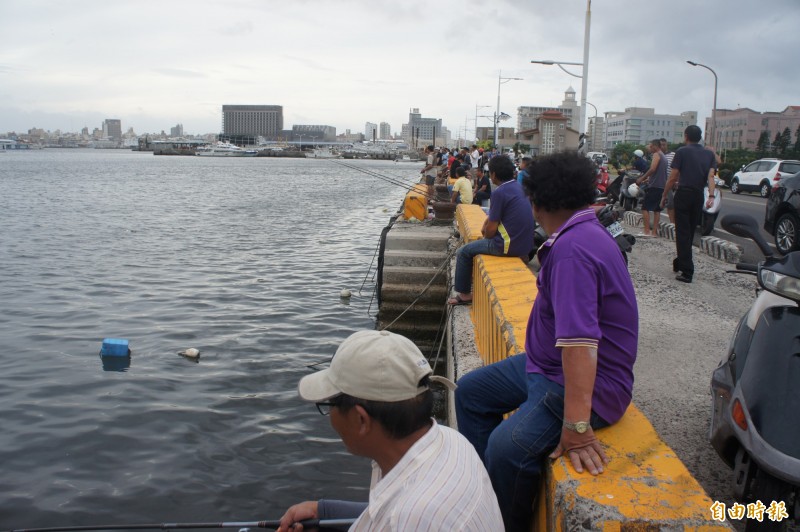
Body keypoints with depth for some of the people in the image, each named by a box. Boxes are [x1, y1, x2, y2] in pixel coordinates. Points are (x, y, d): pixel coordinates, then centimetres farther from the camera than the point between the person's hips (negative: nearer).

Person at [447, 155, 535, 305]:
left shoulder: (499, 192, -19)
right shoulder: (518, 187, 9)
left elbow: (491, 228, -15)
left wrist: (486, 237, 4)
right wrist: (486, 224, 9)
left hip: (509, 246, -9)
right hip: (525, 244, 9)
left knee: (463, 252, 6)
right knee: (483, 243, 32)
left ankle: (463, 294, 15)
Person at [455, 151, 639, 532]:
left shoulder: (573, 249, -28)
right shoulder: (583, 231, 6)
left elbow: (581, 340, -36)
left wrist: (576, 426, -37)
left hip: (586, 382, -11)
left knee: (507, 447, -31)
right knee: (470, 391, 15)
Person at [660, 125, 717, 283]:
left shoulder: (682, 152, -2)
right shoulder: (710, 154, 11)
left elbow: (673, 177, -6)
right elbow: (711, 175, -2)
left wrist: (664, 195, 3)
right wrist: (711, 196, -12)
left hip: (683, 194, -5)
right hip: (699, 196, 5)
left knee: (683, 233, -6)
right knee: (690, 233, 15)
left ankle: (687, 271, -12)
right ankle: (679, 264, 27)